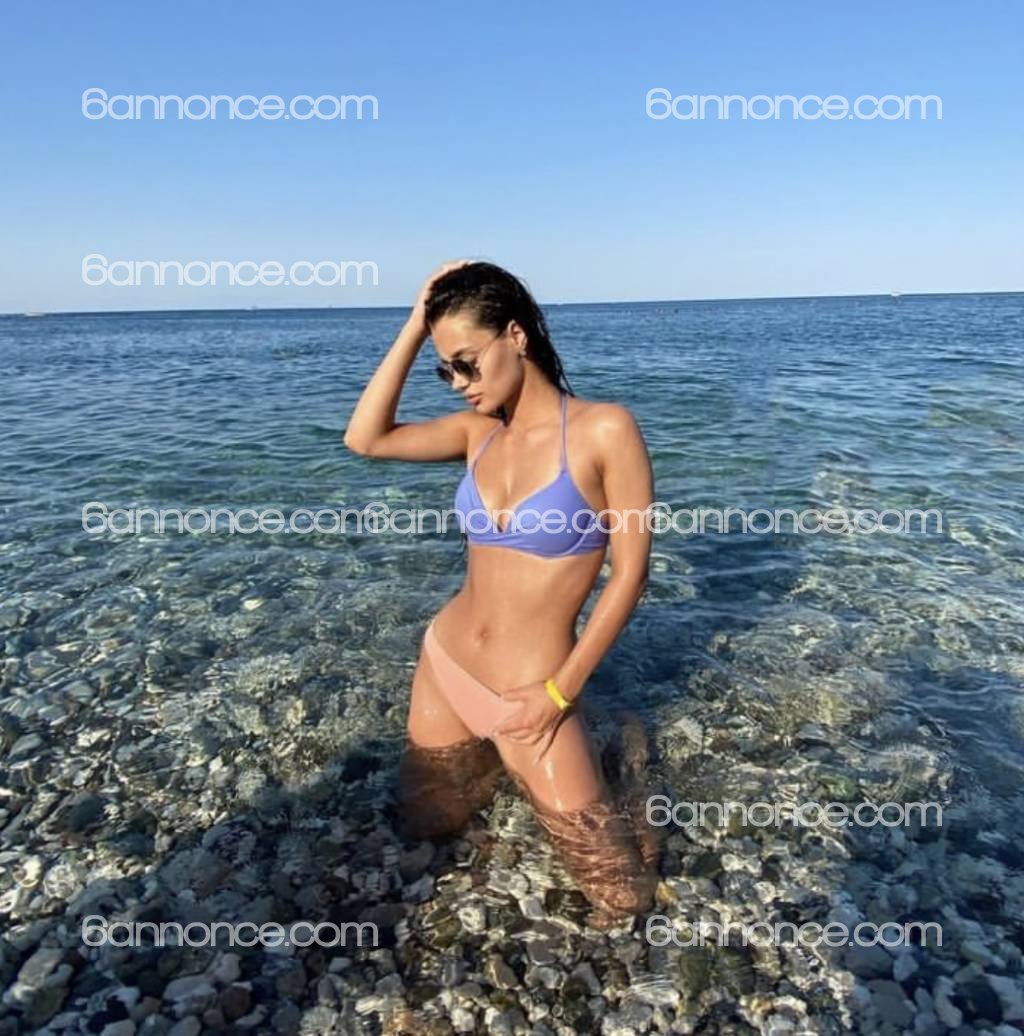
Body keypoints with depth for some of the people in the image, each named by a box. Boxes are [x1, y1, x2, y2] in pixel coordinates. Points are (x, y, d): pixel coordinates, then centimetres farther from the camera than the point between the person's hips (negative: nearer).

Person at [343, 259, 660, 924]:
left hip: (529, 693, -5)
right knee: (424, 830, 22)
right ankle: (506, 757, 42)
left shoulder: (605, 428, -15)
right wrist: (416, 325, -9)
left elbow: (630, 573, -14)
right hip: (445, 663, 5)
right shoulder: (479, 429, 2)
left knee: (625, 900, 4)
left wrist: (559, 693, -13)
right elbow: (366, 439, -6)